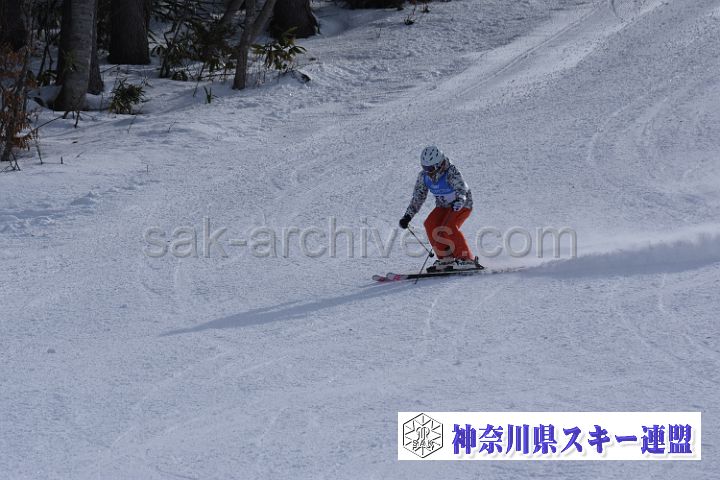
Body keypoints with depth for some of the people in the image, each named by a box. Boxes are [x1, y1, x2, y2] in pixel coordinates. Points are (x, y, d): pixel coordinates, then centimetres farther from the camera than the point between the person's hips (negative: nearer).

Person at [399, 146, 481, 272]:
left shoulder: (451, 172, -27)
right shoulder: (424, 176, -8)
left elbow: (461, 188, -40)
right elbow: (418, 197, 2)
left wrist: (459, 201, -62)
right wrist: (408, 216, -5)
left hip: (462, 204, -7)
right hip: (443, 205, 7)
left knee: (448, 228, -28)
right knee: (430, 224, -18)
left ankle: (467, 259, -21)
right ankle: (446, 259, -10)